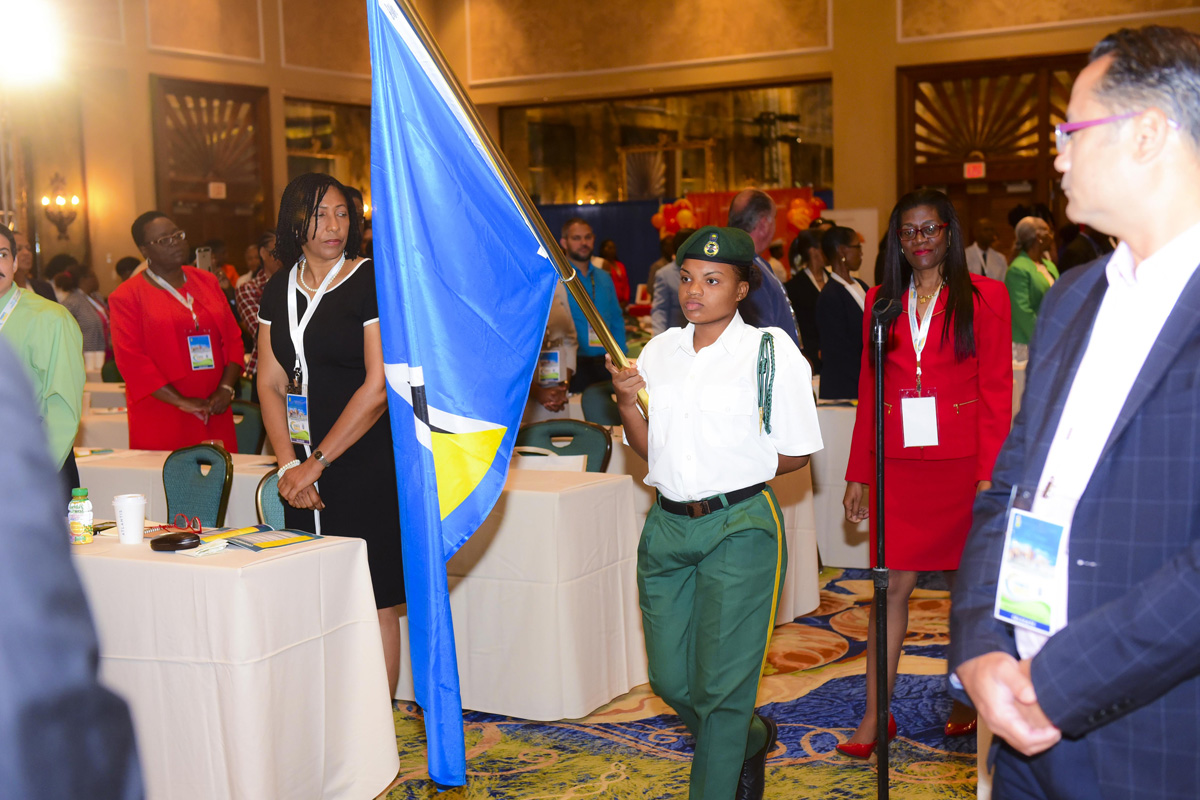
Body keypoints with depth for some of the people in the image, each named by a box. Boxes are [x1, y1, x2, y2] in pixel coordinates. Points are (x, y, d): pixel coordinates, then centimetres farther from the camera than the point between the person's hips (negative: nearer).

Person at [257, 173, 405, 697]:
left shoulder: (370, 283, -6)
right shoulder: (278, 292, 10)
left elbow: (378, 387, -12)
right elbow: (270, 384, 9)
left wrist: (316, 462, -11)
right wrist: (288, 464, -4)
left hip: (368, 465, -5)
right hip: (305, 475, 5)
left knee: (374, 604, -2)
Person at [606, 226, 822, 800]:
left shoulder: (771, 351, -5)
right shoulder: (659, 351, 9)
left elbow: (798, 452, -2)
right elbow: (648, 449, 12)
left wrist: (732, 473, -6)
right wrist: (625, 401, -4)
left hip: (739, 528, -5)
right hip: (667, 525, 6)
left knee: (720, 683, -1)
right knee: (670, 678, 12)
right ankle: (752, 740, 40)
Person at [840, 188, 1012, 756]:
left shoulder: (983, 297, 1)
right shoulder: (882, 300, 10)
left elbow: (997, 389, -2)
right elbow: (868, 390, 12)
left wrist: (989, 472, -10)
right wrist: (859, 473, 9)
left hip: (961, 461, -2)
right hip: (897, 463, 2)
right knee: (893, 583, -1)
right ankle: (875, 715, 5)